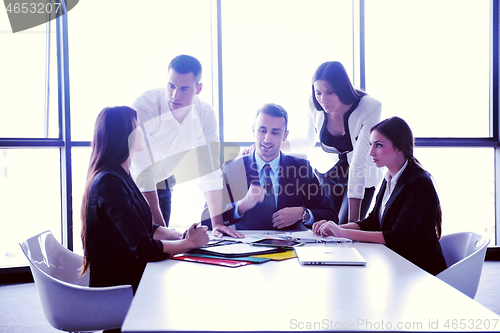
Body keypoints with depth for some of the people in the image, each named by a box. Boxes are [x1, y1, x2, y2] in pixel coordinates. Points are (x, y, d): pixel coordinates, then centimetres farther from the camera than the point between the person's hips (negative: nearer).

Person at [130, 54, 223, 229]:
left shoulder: (205, 114, -17)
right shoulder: (142, 108, -31)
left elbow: (208, 169, -18)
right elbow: (142, 171, -33)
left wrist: (218, 223, -27)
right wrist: (158, 225, -37)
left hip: (163, 185, 4)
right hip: (131, 183, -3)